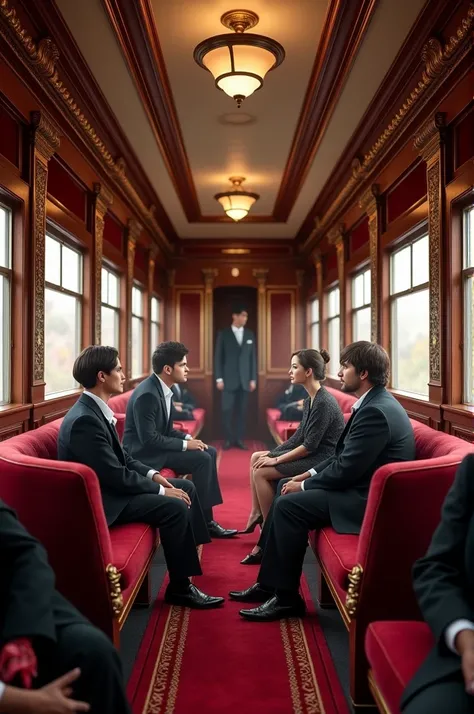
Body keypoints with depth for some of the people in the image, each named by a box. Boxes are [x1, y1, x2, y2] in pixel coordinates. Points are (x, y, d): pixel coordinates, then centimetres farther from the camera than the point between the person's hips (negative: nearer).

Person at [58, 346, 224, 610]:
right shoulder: (84, 420, -25)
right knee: (175, 507, -20)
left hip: (111, 485, 10)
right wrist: (161, 490, -16)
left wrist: (152, 474, -1)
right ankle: (180, 587, -5)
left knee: (185, 487, 6)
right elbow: (116, 476, -25)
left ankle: (194, 550, 15)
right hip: (102, 498, -10)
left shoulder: (96, 410, 6)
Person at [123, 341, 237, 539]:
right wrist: (185, 445, -20)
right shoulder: (147, 394, -24)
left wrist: (188, 438, -3)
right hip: (145, 452, -10)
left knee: (210, 452, 5)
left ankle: (206, 518, 7)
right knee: (202, 459, -18)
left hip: (156, 445, 10)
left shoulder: (165, 389, 5)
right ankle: (203, 522, -4)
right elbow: (148, 439, -26)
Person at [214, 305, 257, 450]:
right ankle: (229, 439, 9)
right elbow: (218, 357, -2)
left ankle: (239, 439, 11)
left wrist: (253, 379, 3)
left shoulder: (250, 335, 8)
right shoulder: (223, 334, -1)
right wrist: (219, 378, -8)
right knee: (227, 410, -2)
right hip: (229, 379, -2)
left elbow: (253, 357, 9)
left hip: (244, 380, 3)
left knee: (242, 410, 4)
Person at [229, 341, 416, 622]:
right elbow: (344, 456, 15)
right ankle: (268, 583, 14)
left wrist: (304, 485, -10)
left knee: (289, 505, -16)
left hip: (368, 499, -11)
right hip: (359, 485, 11)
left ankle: (287, 597, -2)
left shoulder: (376, 411, -23)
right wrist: (310, 474, 6)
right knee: (285, 495, 8)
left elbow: (345, 470, -24)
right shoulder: (374, 402, 9)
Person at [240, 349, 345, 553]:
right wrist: (272, 453, 4)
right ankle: (256, 512, 9)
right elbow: (299, 436, 12)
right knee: (256, 458, 6)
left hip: (322, 459, -10)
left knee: (261, 472, -14)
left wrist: (276, 460, -15)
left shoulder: (324, 403, -22)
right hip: (311, 454, 10)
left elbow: (310, 446, -22)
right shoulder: (310, 400, 8)